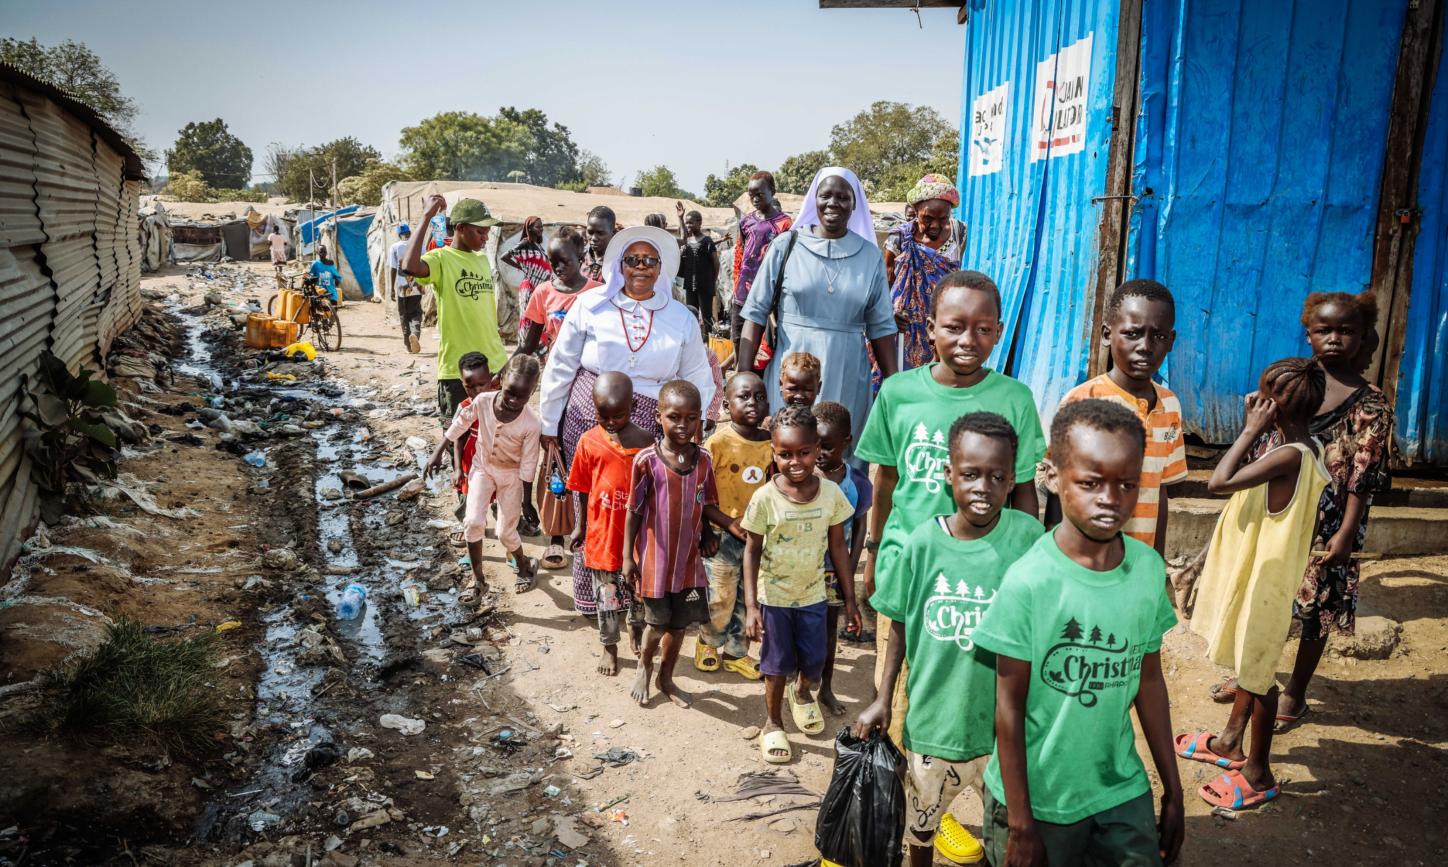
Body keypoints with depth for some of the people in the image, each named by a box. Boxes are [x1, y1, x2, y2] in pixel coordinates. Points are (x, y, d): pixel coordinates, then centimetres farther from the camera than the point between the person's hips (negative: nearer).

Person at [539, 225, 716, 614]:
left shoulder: (681, 318, 8)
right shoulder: (591, 305, 1)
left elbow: (699, 381, 13)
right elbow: (560, 367, 5)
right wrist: (550, 424, 6)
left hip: (650, 426, 1)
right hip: (589, 420, -1)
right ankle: (590, 594, 20)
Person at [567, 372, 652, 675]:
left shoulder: (646, 442, -8)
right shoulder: (589, 442, -8)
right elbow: (583, 490, 1)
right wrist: (580, 526, 7)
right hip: (603, 535, -1)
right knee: (608, 597, 13)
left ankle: (636, 629, 47)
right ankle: (609, 647, 33)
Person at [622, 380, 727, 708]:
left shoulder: (703, 460, -4)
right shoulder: (647, 460, -15)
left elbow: (707, 506, 5)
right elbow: (634, 511, -8)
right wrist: (628, 556, -6)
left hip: (689, 558, 3)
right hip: (654, 558, -3)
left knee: (679, 624, 16)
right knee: (657, 623, 10)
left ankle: (666, 677, 39)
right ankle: (644, 667, 42)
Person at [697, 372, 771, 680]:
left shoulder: (772, 443, 0)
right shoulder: (718, 442, -15)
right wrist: (729, 523, -19)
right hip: (723, 534, -5)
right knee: (720, 599, 6)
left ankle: (735, 651, 34)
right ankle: (708, 642, 34)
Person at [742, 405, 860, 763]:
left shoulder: (831, 492, -12)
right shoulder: (765, 498, -19)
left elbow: (837, 547, -1)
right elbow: (752, 551, -10)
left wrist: (850, 599, 2)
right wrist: (751, 606, -12)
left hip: (813, 595, 2)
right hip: (774, 597, -2)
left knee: (814, 662, 14)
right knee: (777, 666, 12)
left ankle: (801, 691, 50)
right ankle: (773, 724, 37)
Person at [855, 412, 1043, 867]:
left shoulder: (1028, 536, -16)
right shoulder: (922, 542, -13)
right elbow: (900, 625, 0)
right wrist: (882, 699, 1)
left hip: (1002, 722, -1)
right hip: (932, 717, 1)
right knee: (921, 825, 23)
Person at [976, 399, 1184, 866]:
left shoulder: (1150, 569, -7)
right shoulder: (1028, 582, -20)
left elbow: (1149, 681, 5)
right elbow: (1009, 706, -13)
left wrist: (1173, 790, 11)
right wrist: (1019, 824, -9)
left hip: (1124, 792, 4)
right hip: (1037, 797, -4)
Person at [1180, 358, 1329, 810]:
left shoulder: (1290, 455, -27)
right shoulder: (1304, 448, 3)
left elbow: (1218, 482, -30)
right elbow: (1241, 477, 13)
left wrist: (1251, 431, -23)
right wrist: (1251, 429, 6)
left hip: (1265, 577, -10)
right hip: (1253, 571, 10)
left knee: (1259, 669, 3)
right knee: (1250, 660, 22)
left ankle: (1259, 773, 18)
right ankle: (1232, 741, 40)